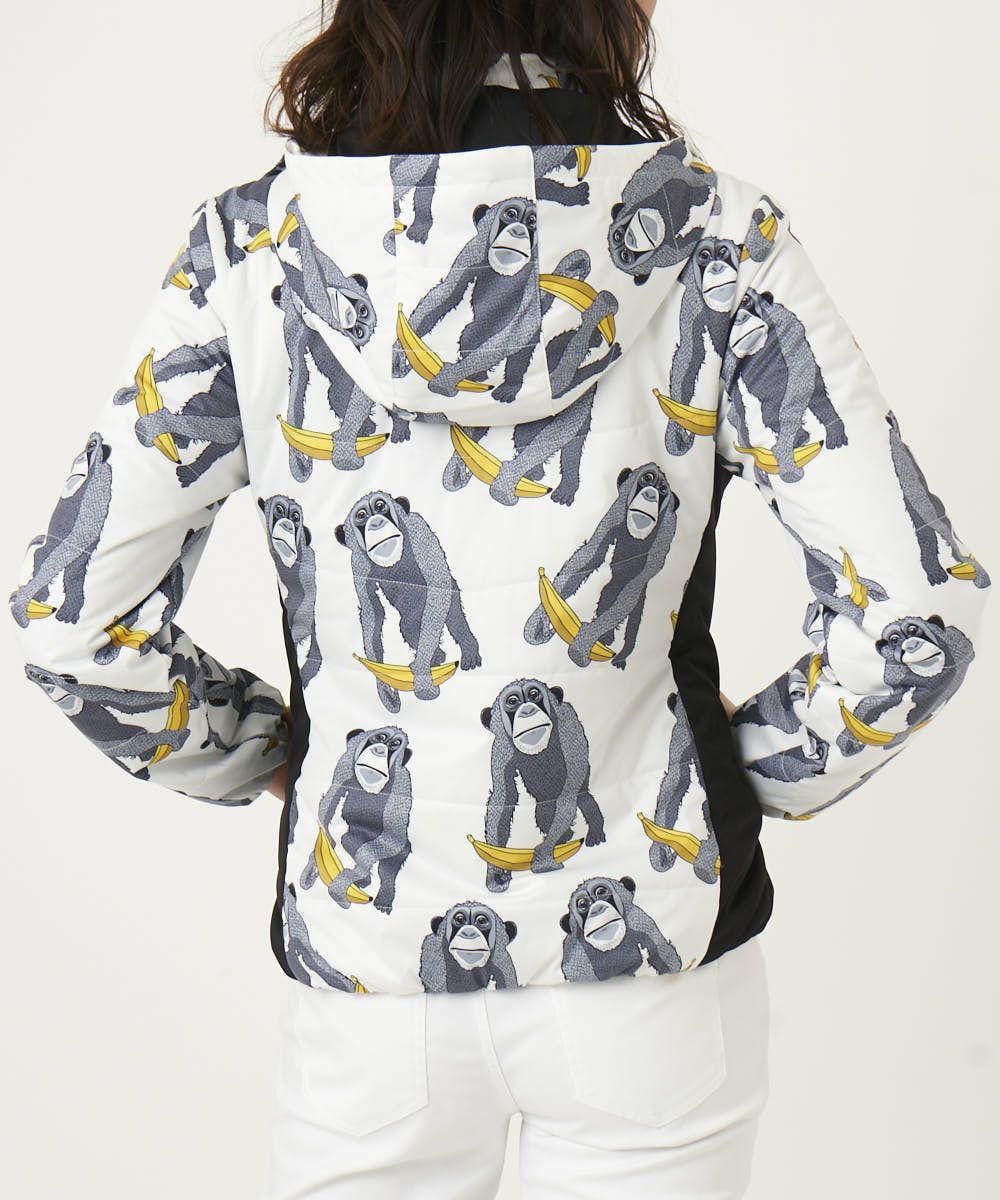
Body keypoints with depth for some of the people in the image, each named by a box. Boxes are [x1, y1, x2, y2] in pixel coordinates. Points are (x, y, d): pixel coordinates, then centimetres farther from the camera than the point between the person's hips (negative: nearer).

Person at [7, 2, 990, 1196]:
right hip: (656, 956, 0)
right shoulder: (716, 238, -9)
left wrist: (258, 754, 9)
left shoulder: (253, 244, -6)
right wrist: (748, 773, 4)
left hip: (371, 966, 1)